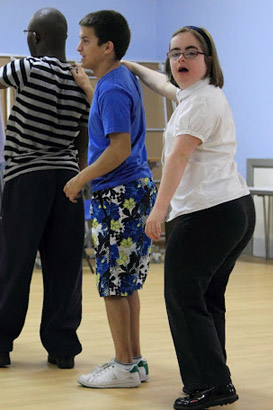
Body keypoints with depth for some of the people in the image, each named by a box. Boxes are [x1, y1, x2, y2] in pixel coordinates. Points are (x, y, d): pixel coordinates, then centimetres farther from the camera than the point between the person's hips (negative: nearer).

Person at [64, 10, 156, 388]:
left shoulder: (112, 89, -17)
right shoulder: (124, 77, 14)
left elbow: (120, 148, -24)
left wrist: (80, 180, -16)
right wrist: (86, 86, 28)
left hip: (119, 194, -10)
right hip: (137, 187, 10)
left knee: (113, 284, -3)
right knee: (126, 282, 14)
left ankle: (125, 367, 4)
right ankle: (134, 360, 21)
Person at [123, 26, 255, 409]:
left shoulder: (200, 101, -11)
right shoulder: (194, 92, 20)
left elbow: (179, 156, -21)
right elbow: (162, 83, 41)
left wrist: (160, 208, -27)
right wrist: (132, 66, 47)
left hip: (208, 214, -11)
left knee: (184, 298, -9)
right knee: (209, 298, 12)